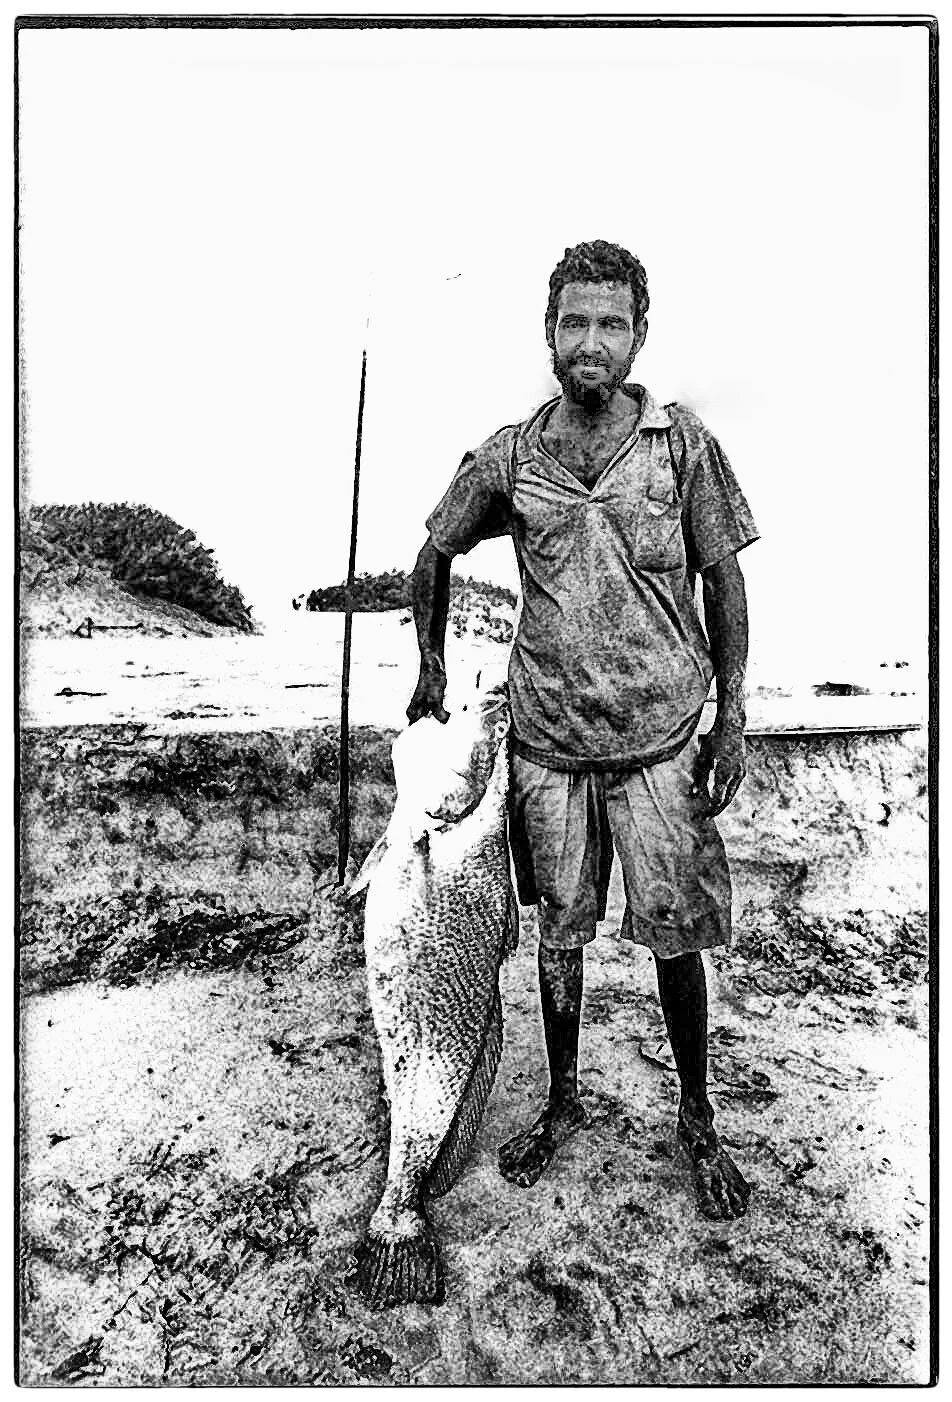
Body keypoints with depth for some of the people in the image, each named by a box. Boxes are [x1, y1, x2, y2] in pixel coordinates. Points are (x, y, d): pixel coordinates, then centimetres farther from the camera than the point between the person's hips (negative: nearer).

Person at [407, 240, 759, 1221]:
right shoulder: (507, 457, 0)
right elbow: (435, 555, 15)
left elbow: (723, 580, 2)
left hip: (661, 739, -1)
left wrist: (732, 718, -3)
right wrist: (432, 670, 12)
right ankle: (563, 1102, 35)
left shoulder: (684, 445, -3)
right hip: (548, 742, 2)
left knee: (674, 937, 6)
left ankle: (697, 1121, 30)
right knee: (560, 933, 13)